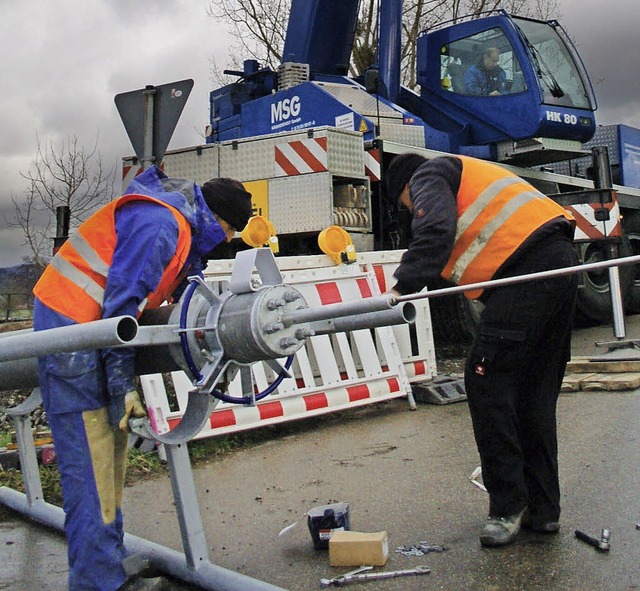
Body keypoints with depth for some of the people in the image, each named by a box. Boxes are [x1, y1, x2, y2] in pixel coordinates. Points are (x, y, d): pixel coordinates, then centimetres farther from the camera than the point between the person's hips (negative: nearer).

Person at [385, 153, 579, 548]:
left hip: (526, 268, -9)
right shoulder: (471, 172, 36)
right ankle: (543, 509, 18)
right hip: (563, 262, 10)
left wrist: (403, 288, -19)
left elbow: (435, 232, -14)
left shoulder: (428, 177, 8)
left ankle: (507, 507, -2)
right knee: (535, 394, 12)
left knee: (487, 383, -7)